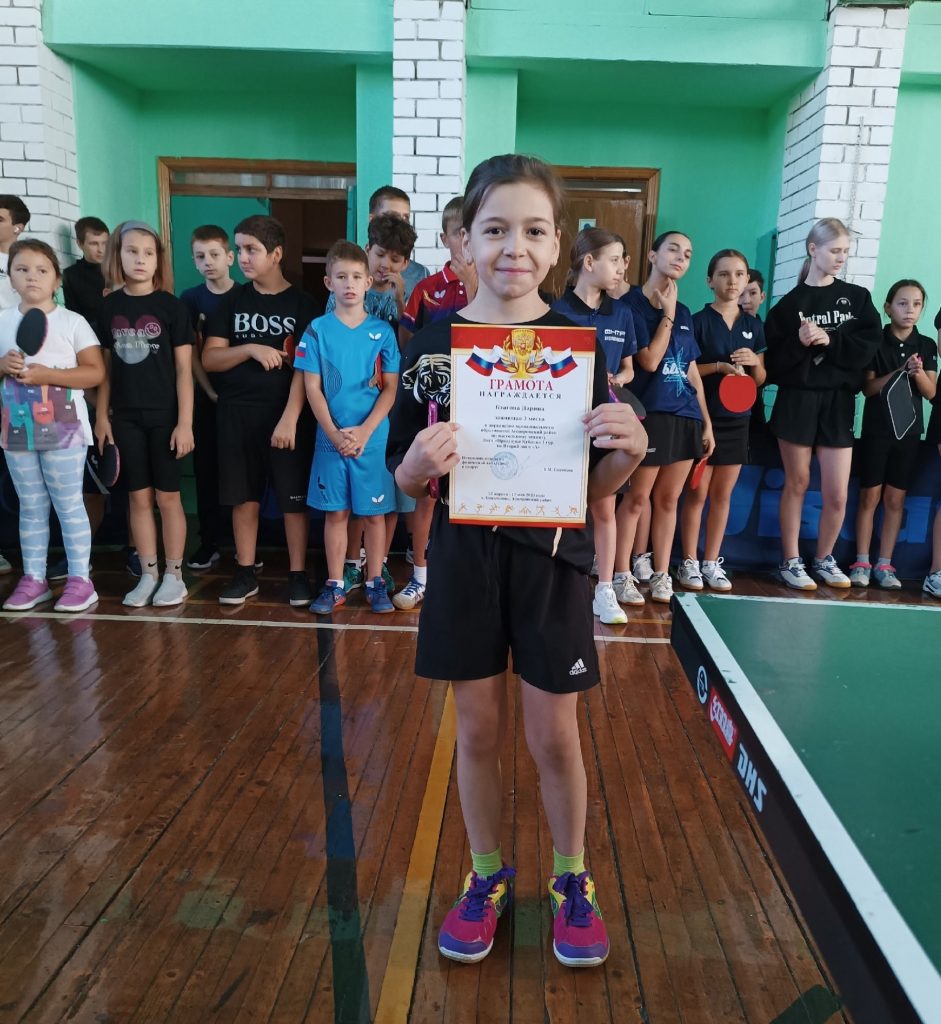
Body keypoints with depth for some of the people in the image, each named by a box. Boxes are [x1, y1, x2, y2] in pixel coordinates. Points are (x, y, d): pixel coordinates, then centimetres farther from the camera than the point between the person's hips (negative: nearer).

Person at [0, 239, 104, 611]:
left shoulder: (72, 322, -4)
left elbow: (96, 372, -9)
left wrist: (47, 375, -19)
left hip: (63, 431, -4)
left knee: (69, 505, 1)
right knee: (31, 507, 12)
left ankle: (80, 580, 8)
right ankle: (33, 579, 21)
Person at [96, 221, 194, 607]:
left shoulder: (171, 306, -4)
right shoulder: (109, 305, 6)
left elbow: (184, 368, -6)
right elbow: (105, 366, 10)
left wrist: (185, 421, -10)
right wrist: (102, 415, 6)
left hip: (164, 415, -3)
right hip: (125, 416, 3)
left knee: (168, 497, 4)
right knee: (138, 497, 8)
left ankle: (174, 575, 15)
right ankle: (148, 575, 19)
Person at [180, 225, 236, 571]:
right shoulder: (190, 299, 5)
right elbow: (191, 354, 2)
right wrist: (211, 392, -8)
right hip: (207, 396, 2)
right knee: (206, 470, 5)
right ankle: (208, 543, 15)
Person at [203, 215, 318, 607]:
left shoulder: (302, 304, -1)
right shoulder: (232, 301, 8)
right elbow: (209, 359, 3)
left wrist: (290, 418, -16)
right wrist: (251, 349, -14)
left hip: (288, 414, -3)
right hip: (237, 413, 3)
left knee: (294, 497, 2)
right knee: (243, 496, 9)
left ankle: (298, 573, 14)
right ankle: (245, 573, 20)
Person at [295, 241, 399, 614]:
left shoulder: (382, 332, 1)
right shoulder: (317, 330, 2)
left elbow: (390, 389, -1)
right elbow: (312, 388, -1)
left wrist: (364, 431, -13)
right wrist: (334, 433, -12)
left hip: (373, 438, 0)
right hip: (330, 438, 0)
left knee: (374, 512, 6)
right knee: (335, 511, 7)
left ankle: (375, 582, 19)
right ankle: (335, 584, 18)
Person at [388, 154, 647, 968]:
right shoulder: (433, 342, -3)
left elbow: (599, 485, -2)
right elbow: (405, 482, 0)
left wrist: (630, 450, -22)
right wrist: (419, 460, -22)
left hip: (552, 562, -1)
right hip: (464, 558, 1)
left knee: (554, 737, 11)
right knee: (478, 729, 14)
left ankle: (571, 881, 38)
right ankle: (486, 877, 39)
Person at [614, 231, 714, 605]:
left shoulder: (684, 313, 16)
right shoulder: (631, 304, -4)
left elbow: (692, 370, 17)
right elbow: (649, 360, -14)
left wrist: (706, 421, 13)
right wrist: (667, 315, -9)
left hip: (685, 417, 6)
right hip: (650, 415, -6)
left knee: (668, 499, 10)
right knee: (637, 497, -1)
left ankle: (661, 577, 17)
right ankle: (621, 575, 9)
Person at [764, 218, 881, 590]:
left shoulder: (858, 298, 8)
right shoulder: (791, 302, 1)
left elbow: (869, 347, -4)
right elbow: (774, 360, -5)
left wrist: (829, 340, -14)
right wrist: (799, 343, -22)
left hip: (838, 402, 2)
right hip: (797, 400, -2)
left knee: (837, 494, 2)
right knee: (796, 483, 6)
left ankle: (824, 559, 23)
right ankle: (791, 561, 18)